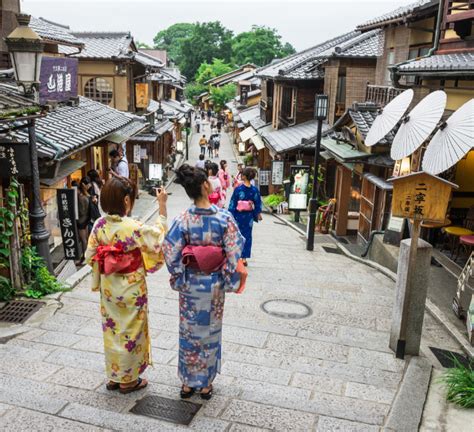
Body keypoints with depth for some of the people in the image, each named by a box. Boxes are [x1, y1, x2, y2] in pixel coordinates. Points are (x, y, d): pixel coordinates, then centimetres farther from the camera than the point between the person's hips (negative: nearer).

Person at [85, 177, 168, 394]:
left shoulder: (100, 225, -7)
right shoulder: (133, 227, -24)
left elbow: (90, 255, 0)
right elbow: (159, 234, -7)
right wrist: (162, 205, -6)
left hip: (108, 287, 6)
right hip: (131, 289, -5)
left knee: (112, 330, 20)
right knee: (131, 332, 12)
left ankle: (114, 376, 34)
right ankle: (128, 380, 26)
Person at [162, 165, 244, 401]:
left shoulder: (183, 219, -13)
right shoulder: (224, 217, -16)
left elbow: (170, 251, -13)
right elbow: (234, 252, -15)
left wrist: (179, 278, 1)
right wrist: (229, 280, -3)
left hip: (190, 284, 1)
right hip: (214, 285, 0)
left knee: (189, 331, 17)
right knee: (211, 331, 17)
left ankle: (188, 382, 30)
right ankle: (206, 384, 30)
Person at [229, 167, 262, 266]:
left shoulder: (238, 189, -13)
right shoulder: (255, 190, -5)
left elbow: (233, 203, -10)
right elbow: (258, 203, 4)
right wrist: (258, 214, 16)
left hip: (238, 216, -2)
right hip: (249, 217, 2)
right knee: (247, 236, 11)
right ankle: (244, 257, 12)